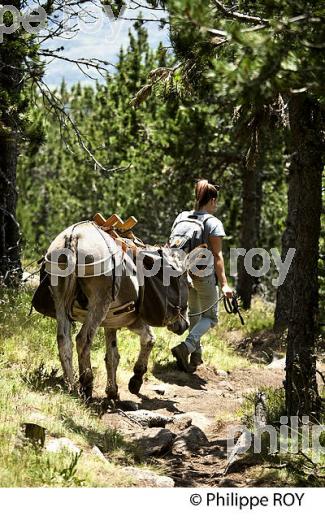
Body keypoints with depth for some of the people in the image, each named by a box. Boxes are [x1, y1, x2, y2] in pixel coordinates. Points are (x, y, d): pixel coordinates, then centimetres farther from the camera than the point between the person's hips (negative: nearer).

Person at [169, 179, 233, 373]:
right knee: (210, 317, 7)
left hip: (184, 274, 6)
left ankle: (196, 353, 31)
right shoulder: (213, 223, -13)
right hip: (204, 275, -6)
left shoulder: (181, 218, 4)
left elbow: (171, 246, 8)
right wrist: (224, 283, -16)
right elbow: (217, 256, -16)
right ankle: (185, 347, -16)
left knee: (194, 314, 24)